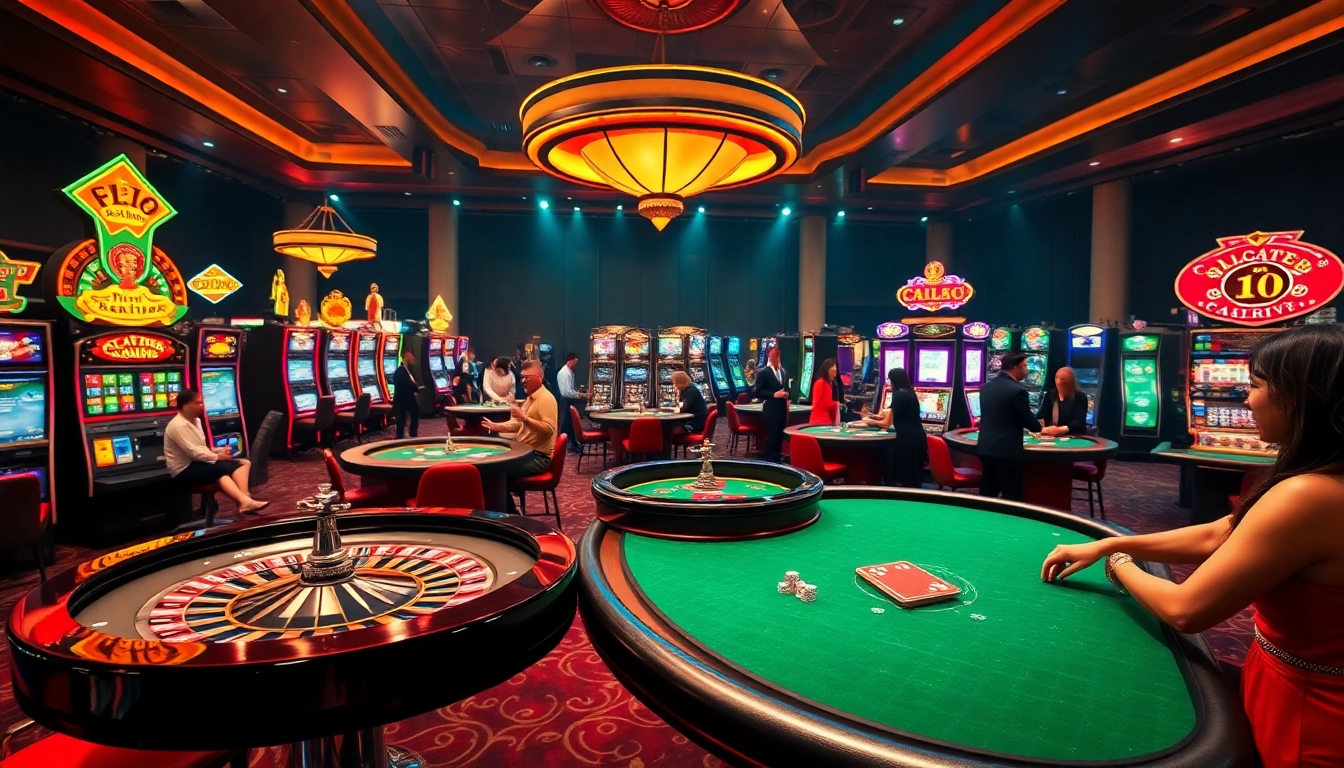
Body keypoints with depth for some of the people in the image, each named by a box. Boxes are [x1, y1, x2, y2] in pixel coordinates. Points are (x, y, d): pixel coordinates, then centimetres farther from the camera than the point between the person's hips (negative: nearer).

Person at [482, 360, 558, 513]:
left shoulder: (546, 398, -17)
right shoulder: (531, 397, 15)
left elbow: (549, 429, -29)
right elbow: (518, 424, 18)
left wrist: (524, 417, -33)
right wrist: (495, 426, 6)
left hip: (539, 457, -10)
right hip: (526, 451, 10)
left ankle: (511, 513, 0)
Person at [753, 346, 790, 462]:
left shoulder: (783, 372, 14)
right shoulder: (763, 372, -7)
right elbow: (757, 392, -11)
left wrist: (786, 396, 2)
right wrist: (774, 394, -18)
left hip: (782, 408, 6)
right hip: (771, 408, -6)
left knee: (780, 434, 10)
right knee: (771, 434, -4)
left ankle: (777, 458, 21)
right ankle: (769, 459, 6)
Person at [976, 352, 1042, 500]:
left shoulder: (986, 387, 9)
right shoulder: (1017, 390, -14)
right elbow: (1030, 422, -8)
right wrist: (1040, 427, 16)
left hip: (985, 447, 7)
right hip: (1008, 450, -7)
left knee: (987, 494, 13)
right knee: (1011, 497, 3)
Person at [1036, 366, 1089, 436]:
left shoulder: (1080, 397, -3)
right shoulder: (1050, 394, 8)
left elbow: (1079, 422, -14)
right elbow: (1041, 416, 0)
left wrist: (1060, 430, -28)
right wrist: (1041, 427, -22)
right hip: (1051, 436, 3)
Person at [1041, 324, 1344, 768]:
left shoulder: (1307, 497, -31)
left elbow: (1185, 610, -25)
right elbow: (1216, 537, 9)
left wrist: (1119, 564, -5)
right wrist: (1105, 545, 6)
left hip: (1304, 713, -8)